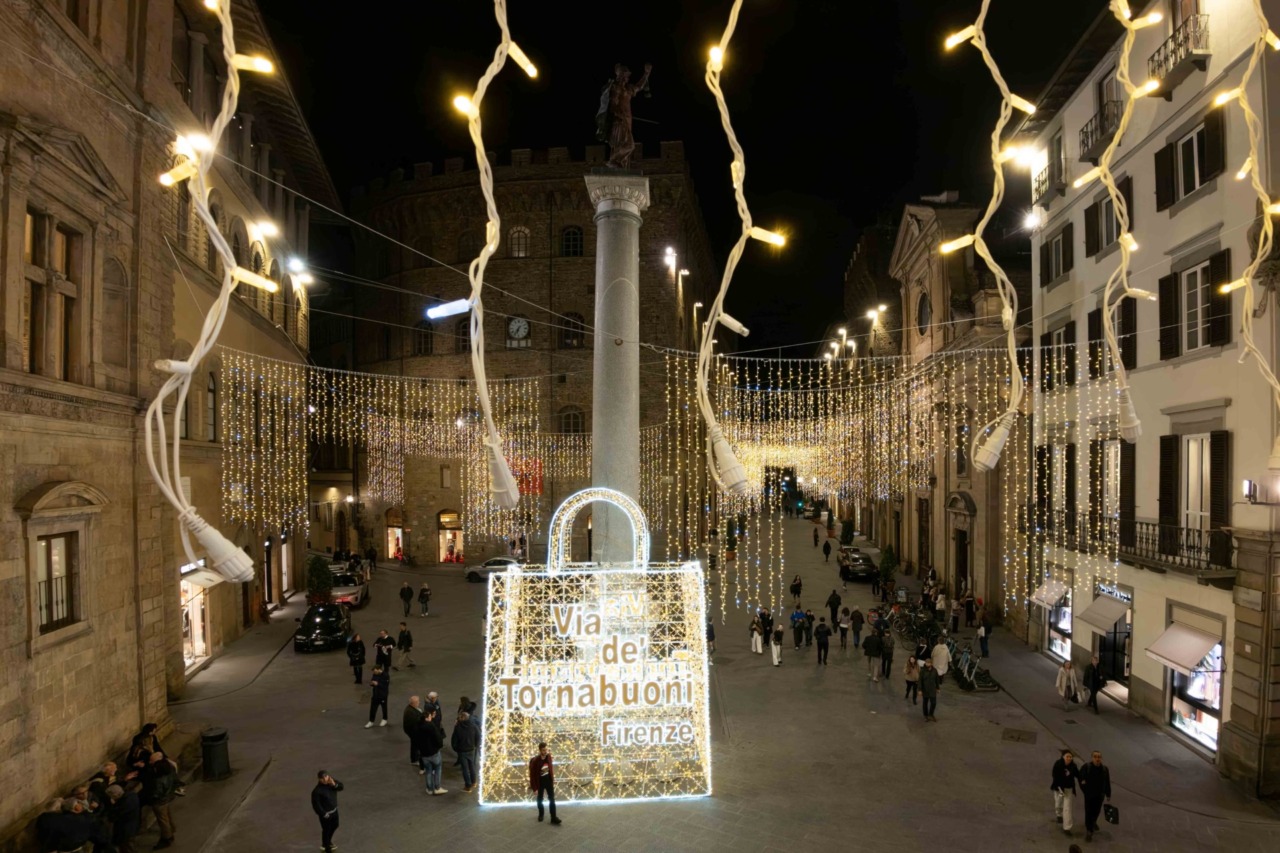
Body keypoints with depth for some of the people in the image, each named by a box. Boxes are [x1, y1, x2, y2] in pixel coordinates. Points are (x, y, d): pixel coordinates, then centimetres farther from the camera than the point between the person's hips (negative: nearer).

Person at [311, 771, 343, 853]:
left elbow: (341, 787, -6)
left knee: (334, 826, 27)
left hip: (334, 810, 7)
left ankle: (327, 842, 54)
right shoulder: (317, 791, -31)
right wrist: (324, 814, -17)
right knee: (326, 830, 12)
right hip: (325, 813, -7)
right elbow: (316, 804, -24)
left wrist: (335, 784, -26)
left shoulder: (331, 781, -13)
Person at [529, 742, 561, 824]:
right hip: (540, 781, -3)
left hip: (549, 780, 3)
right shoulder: (535, 760, -25)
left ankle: (553, 818, 3)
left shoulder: (548, 756, -10)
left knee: (552, 799, 0)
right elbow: (532, 773, -16)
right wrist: (533, 785, -12)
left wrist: (553, 779, 12)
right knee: (540, 799, 16)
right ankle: (540, 814, 39)